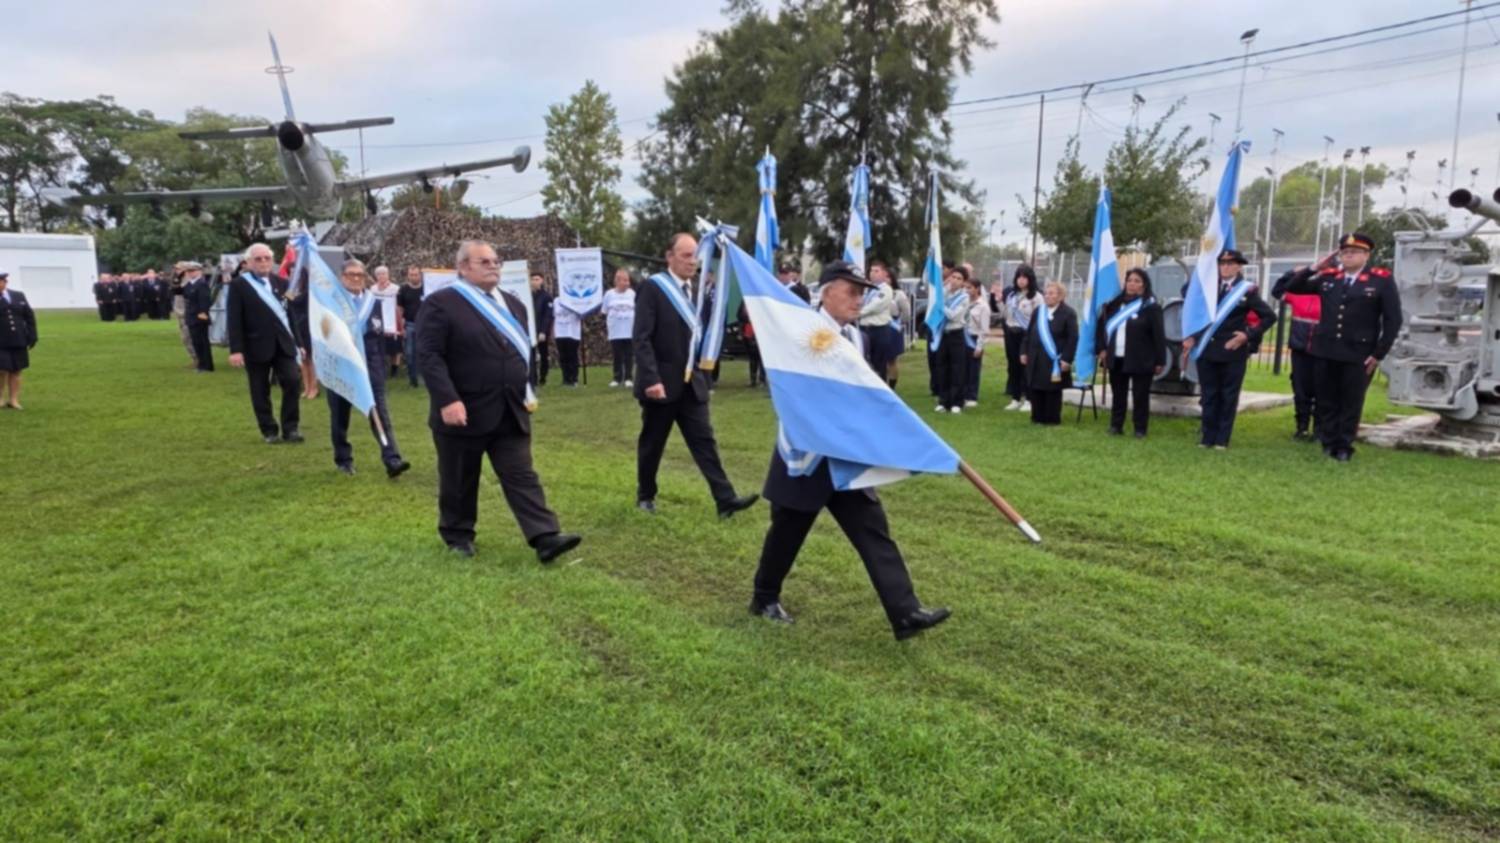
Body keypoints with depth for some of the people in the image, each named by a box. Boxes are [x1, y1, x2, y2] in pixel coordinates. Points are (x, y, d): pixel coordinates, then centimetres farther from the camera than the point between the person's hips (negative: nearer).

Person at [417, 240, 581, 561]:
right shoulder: (441, 303, -8)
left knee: (522, 477, 0)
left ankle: (546, 538, -5)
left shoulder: (512, 304, 14)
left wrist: (527, 391, 13)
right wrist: (447, 400, -23)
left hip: (510, 413, 5)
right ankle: (457, 535, 28)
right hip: (464, 412, -5)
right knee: (459, 481, 10)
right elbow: (429, 355, -15)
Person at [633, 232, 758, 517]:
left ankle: (725, 499, -3)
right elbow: (641, 338, -16)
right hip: (661, 384, -5)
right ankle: (645, 495, 27)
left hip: (691, 384, 6)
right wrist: (651, 379, -24)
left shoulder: (694, 290, 11)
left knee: (704, 440, 0)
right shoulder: (652, 288, -10)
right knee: (652, 444, 8)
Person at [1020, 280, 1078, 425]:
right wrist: (1024, 352, 8)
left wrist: (1066, 359, -17)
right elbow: (1029, 333, 15)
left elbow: (1073, 338, -12)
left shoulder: (1068, 314, -8)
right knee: (1035, 389, 7)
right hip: (1036, 359, 5)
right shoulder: (1037, 311, 10)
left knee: (1053, 391, 2)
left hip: (1054, 360, -5)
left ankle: (1052, 419, 12)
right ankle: (1037, 417, 18)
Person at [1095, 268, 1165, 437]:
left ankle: (1140, 429, 10)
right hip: (1116, 359, 5)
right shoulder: (1115, 304, 10)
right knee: (1118, 395, 11)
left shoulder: (1151, 307, -6)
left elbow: (1159, 336, -7)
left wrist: (1159, 361, -9)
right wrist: (1102, 349, 5)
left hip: (1140, 360, -5)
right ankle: (1116, 426, 19)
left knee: (1140, 396, 2)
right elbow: (1102, 326, 16)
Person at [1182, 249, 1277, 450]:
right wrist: (1192, 337, -4)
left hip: (1233, 351, -3)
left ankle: (1222, 439, 9)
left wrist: (1249, 335, -10)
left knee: (1228, 396, 3)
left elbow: (1269, 316, -1)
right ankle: (1208, 437, 13)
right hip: (1207, 350, 3)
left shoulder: (1246, 290, -2)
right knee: (1209, 395, 7)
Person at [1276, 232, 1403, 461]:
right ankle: (1329, 444, 19)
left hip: (1359, 355, -3)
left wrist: (1379, 354, -7)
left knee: (1351, 403, 5)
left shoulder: (1382, 279, -2)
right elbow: (1291, 287, 12)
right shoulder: (1328, 277, 7)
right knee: (1326, 401, 9)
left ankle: (1344, 447, 14)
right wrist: (1313, 268, -2)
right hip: (1325, 352, 3)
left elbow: (1393, 320, -3)